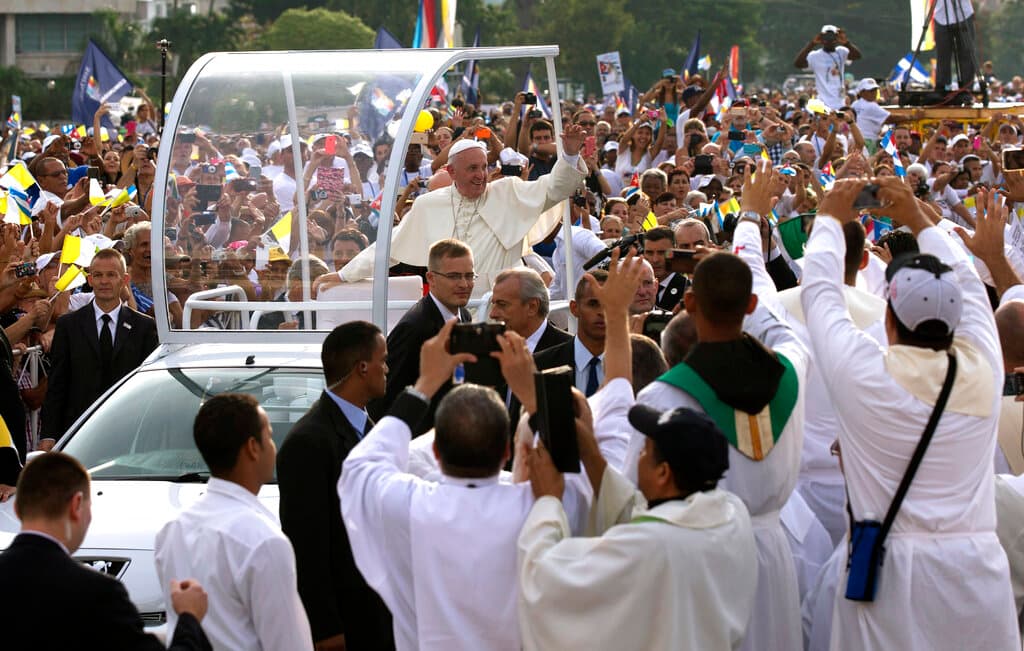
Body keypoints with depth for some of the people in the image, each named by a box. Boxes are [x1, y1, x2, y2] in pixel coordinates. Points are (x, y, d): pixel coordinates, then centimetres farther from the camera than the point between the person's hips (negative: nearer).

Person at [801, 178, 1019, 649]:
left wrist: (830, 219, 22)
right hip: (977, 569, 2)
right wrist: (918, 221, 28)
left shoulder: (865, 376, -10)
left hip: (892, 571, -2)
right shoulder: (982, 372, -3)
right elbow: (968, 288, 16)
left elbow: (818, 290, 5)